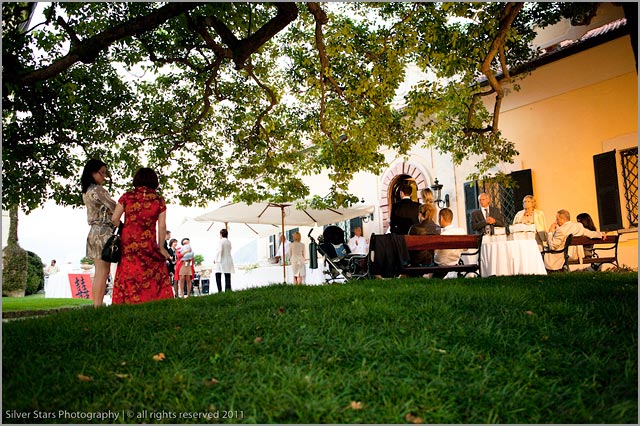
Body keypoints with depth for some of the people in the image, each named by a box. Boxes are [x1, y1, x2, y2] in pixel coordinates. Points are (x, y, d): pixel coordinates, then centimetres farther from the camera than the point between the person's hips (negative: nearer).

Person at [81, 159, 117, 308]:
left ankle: (95, 305, 12)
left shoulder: (86, 192, 15)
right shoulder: (98, 190, -11)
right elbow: (115, 208, -11)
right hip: (104, 232, -9)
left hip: (93, 232, 9)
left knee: (98, 272, 10)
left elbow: (102, 210, 10)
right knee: (103, 273, -7)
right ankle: (99, 305, -7)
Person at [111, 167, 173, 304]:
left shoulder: (127, 197, 0)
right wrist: (161, 247, 7)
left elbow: (114, 219, 0)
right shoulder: (159, 201, -2)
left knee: (128, 278, 8)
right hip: (149, 245, -1)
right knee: (154, 279, 7)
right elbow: (162, 227, -3)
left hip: (128, 245, 1)